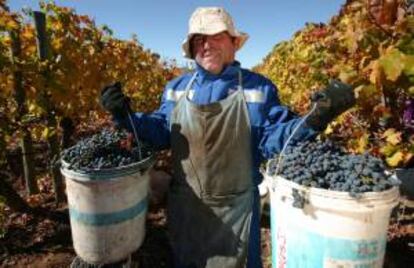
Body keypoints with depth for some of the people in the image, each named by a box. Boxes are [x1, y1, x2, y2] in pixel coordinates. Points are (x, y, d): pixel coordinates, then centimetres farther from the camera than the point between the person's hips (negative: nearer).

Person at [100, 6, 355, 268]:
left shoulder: (258, 88, -5)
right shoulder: (177, 88, 4)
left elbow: (272, 139, -11)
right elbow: (162, 133, 7)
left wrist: (315, 118, -26)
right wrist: (125, 115, -6)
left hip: (235, 207, -3)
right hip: (185, 203, 4)